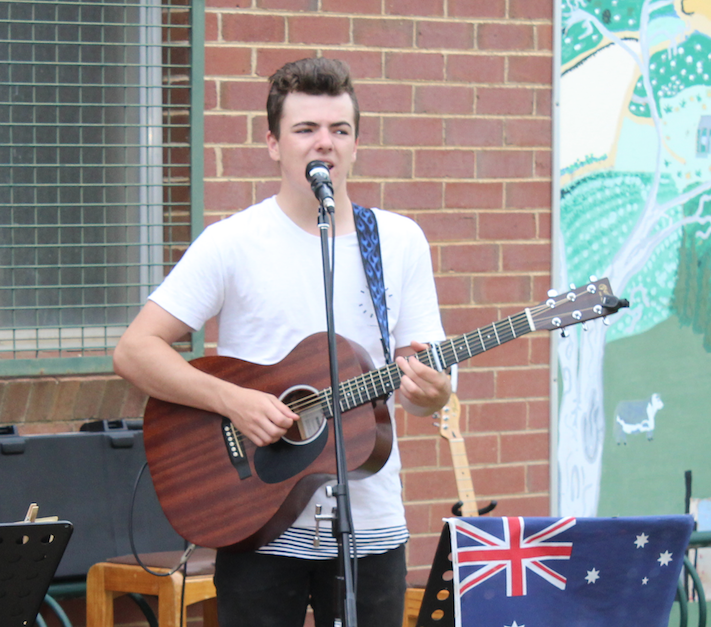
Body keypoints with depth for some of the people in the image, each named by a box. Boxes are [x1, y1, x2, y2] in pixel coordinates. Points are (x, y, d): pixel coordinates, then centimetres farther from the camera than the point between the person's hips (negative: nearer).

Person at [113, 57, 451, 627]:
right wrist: (233, 400, -19)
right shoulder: (233, 244, -3)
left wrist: (428, 388, -17)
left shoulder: (401, 242, 7)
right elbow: (134, 351, -7)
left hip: (371, 529, 3)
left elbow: (429, 387, 7)